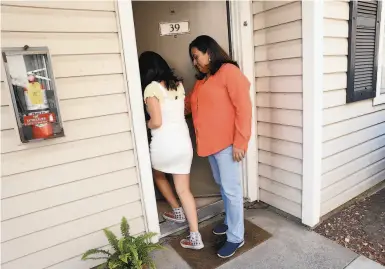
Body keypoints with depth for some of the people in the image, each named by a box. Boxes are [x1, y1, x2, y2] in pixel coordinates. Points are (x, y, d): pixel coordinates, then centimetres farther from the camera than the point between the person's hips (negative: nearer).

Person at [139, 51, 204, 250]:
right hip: (183, 142, 6)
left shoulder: (152, 88, -11)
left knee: (158, 174, 28)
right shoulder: (178, 84, 10)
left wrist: (144, 124, 5)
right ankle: (195, 237, 14)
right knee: (184, 190, 12)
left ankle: (177, 211, 38)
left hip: (164, 144, -5)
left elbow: (156, 122, -14)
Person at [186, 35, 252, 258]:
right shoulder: (202, 79, 15)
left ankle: (236, 237, 16)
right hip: (210, 143, 8)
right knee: (222, 186, 18)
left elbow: (243, 107, -17)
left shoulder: (229, 71, -11)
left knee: (231, 189, 1)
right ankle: (231, 222, 37)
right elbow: (188, 104, 25)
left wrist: (240, 142, -20)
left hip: (227, 143, -8)